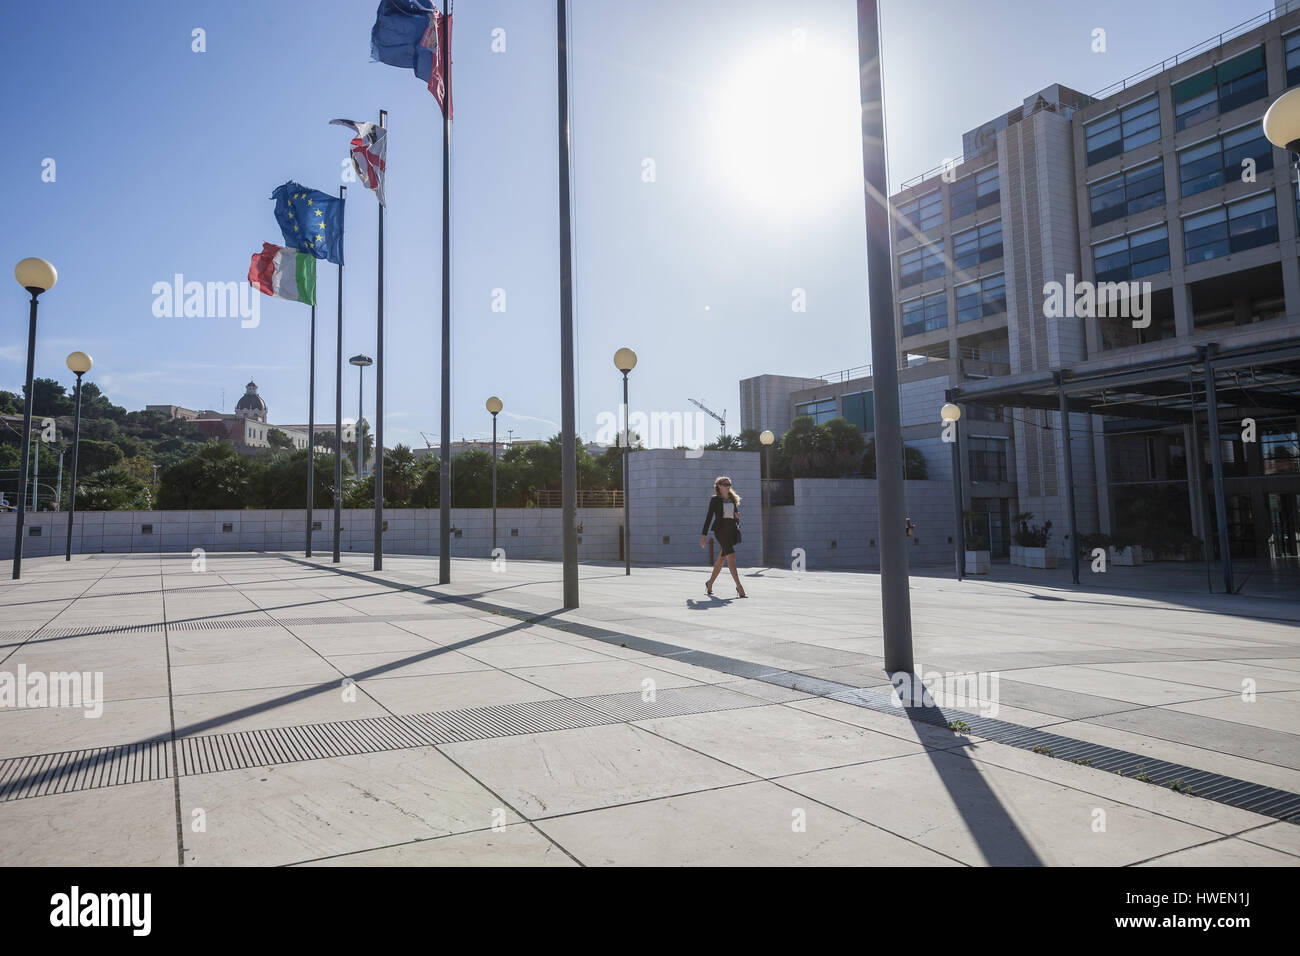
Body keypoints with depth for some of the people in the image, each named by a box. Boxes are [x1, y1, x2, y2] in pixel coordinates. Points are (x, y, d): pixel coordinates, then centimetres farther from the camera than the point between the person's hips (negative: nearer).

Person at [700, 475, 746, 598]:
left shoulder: (733, 499, 16)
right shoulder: (715, 499, 0)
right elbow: (709, 517, -2)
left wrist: (737, 516, -1)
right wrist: (704, 535, -6)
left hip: (732, 530, 6)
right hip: (721, 529, -6)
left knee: (721, 559, 11)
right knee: (731, 558, -15)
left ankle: (709, 585, 27)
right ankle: (739, 589, -18)